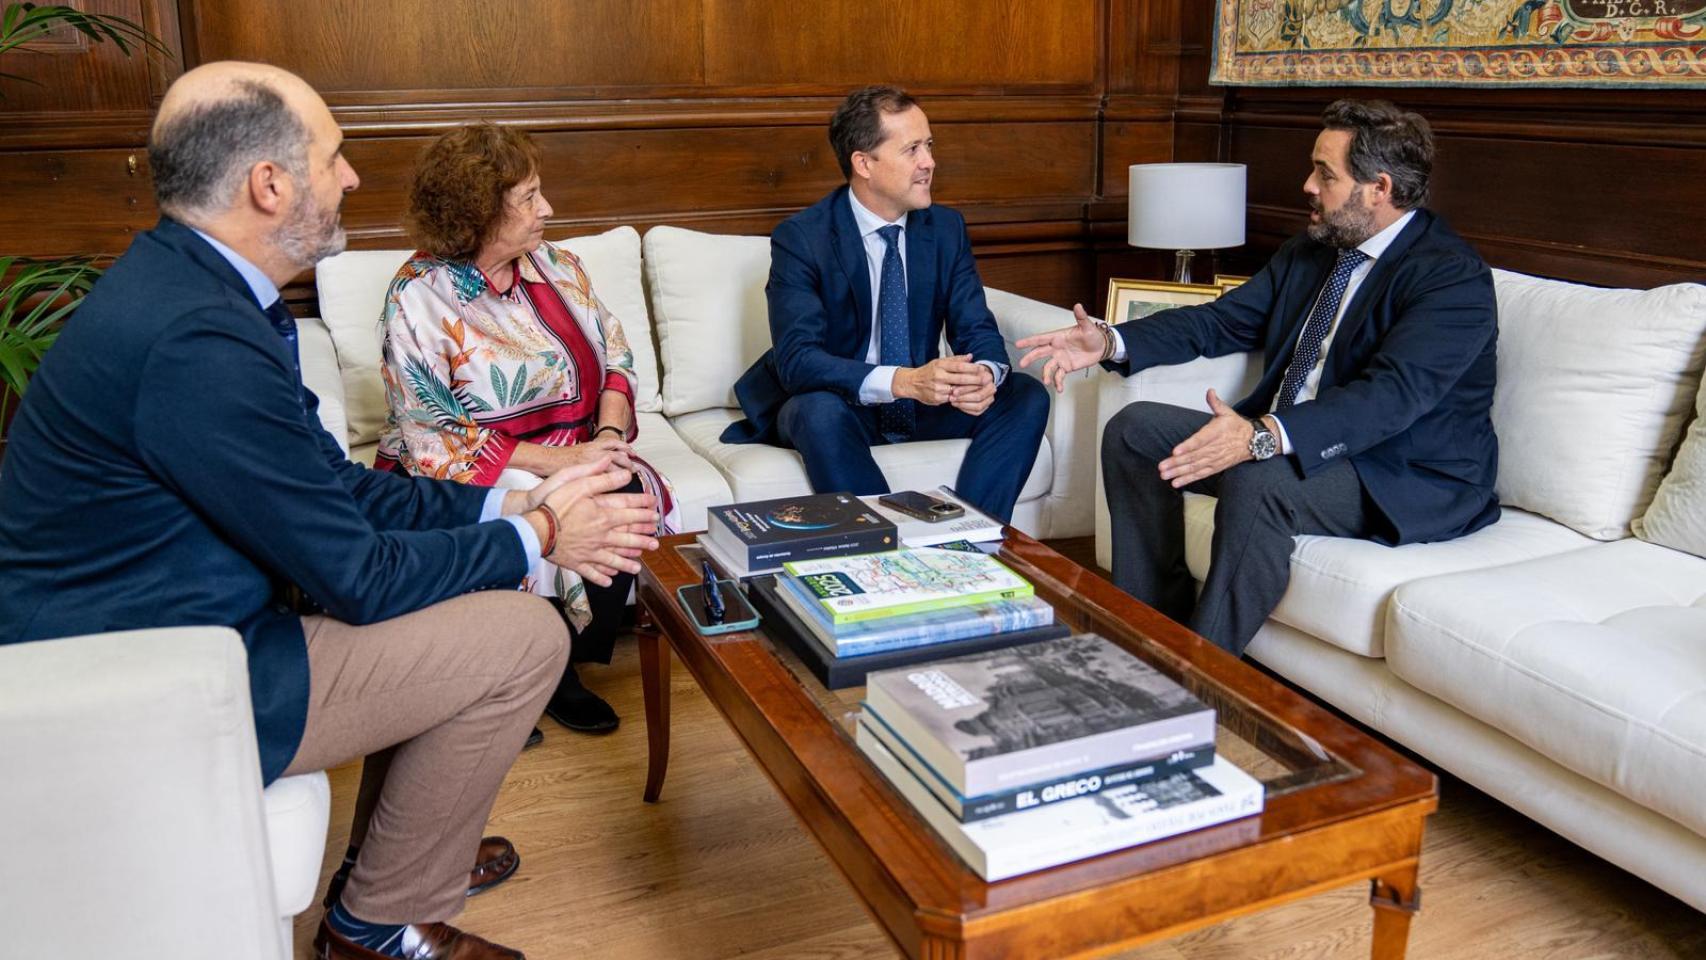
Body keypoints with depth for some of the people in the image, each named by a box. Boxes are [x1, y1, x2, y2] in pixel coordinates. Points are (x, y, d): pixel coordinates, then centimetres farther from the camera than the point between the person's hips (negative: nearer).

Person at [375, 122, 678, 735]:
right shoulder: (420, 297, -9)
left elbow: (616, 356, 8)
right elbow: (431, 438, -14)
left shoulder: (557, 267, 8)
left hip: (575, 454, 5)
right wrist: (553, 461, -22)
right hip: (468, 475, -4)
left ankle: (562, 664, -7)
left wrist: (609, 435, -13)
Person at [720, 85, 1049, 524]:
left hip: (920, 404, 5)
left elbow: (978, 330, -3)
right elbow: (796, 359, -27)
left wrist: (985, 375, -30)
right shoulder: (800, 239, -16)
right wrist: (904, 381, -41)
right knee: (820, 411, -38)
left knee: (1028, 397, -15)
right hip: (834, 407, -4)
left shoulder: (947, 228, 0)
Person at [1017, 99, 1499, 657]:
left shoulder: (1454, 277, -16)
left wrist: (1264, 437, -45)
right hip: (1283, 439, 8)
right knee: (1135, 429, -1)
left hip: (1412, 479, -8)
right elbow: (1220, 321, 11)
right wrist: (1112, 343, -5)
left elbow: (1393, 394, -30)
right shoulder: (1307, 253, 10)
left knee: (1256, 482, -36)